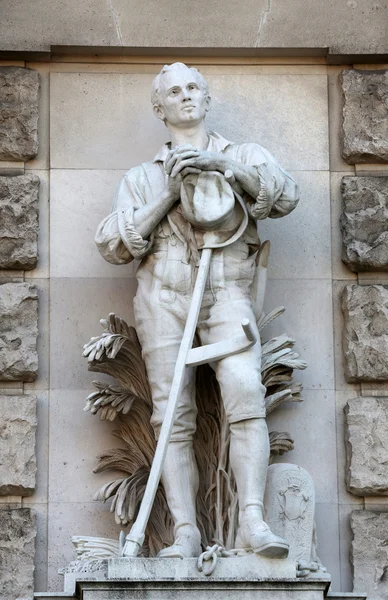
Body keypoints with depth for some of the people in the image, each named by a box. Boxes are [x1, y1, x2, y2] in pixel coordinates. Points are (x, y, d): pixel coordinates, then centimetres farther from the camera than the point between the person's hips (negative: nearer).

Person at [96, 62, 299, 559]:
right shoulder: (142, 177, 24)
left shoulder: (244, 156, 22)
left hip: (227, 292, -1)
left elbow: (285, 196, 1)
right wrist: (169, 195, 0)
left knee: (246, 396, -23)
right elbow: (113, 245, 10)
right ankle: (185, 533, -12)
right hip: (163, 295, 1)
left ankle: (252, 522, -30)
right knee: (173, 417, -9)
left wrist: (221, 163, -10)